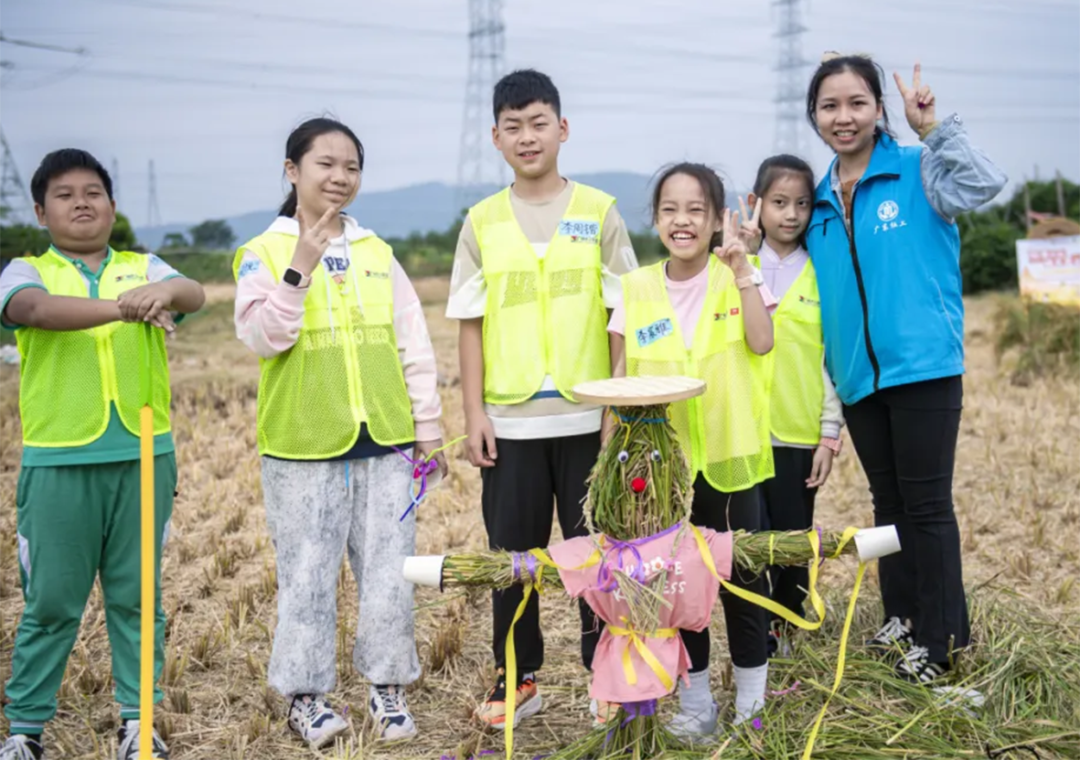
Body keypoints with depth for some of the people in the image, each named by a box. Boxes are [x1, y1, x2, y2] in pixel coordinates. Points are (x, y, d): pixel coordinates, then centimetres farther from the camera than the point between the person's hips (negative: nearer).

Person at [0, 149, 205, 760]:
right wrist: (122, 307, -37)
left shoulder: (144, 269, 10)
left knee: (137, 596, 9)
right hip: (58, 461, -2)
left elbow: (194, 294, -10)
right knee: (51, 600, 5)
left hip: (143, 455, 2)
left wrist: (164, 292, -35)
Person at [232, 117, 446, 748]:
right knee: (308, 574, 4)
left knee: (390, 572, 6)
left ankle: (388, 685, 22)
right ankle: (308, 692, 20)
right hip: (303, 445, -3)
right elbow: (262, 338, -13)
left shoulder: (377, 253, 9)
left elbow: (414, 347, 10)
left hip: (384, 441, 3)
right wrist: (300, 268, -21)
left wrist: (427, 428, 8)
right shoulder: (263, 254, 0)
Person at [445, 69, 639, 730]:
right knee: (511, 553, 8)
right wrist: (474, 413, -1)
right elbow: (471, 326, 6)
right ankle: (518, 678, 22)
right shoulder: (483, 222, 5)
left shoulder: (598, 212, 1)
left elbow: (622, 316, 2)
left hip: (588, 418, -1)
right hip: (511, 420, 2)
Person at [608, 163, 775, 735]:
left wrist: (741, 269, -21)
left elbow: (761, 343, -20)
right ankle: (694, 697, 26)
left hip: (730, 456, -1)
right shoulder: (636, 289, 1)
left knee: (741, 574, 7)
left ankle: (752, 692, 25)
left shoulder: (738, 278, -2)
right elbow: (618, 380, 4)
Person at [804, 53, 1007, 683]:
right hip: (858, 374, 6)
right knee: (888, 501, 15)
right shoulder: (820, 202, 12)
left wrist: (931, 125, -21)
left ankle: (941, 637, 9)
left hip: (922, 366, -6)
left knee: (926, 503, -1)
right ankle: (903, 615, 28)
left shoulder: (915, 171, -4)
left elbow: (983, 185, -23)